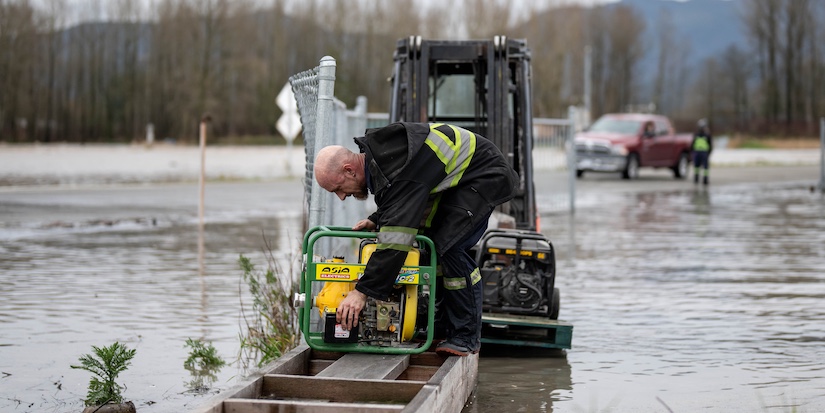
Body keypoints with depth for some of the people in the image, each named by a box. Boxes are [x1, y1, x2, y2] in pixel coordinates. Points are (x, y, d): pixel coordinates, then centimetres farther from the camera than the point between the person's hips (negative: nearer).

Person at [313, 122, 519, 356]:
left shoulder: (398, 172, -34)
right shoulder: (374, 155, -2)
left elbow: (395, 240, -39)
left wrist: (363, 292, -39)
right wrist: (375, 221, 1)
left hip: (487, 175, -11)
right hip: (456, 178, 11)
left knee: (449, 246, -20)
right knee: (432, 241, 8)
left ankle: (467, 337, -11)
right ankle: (444, 327, 15)